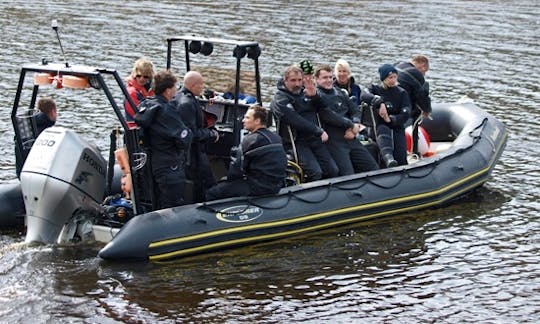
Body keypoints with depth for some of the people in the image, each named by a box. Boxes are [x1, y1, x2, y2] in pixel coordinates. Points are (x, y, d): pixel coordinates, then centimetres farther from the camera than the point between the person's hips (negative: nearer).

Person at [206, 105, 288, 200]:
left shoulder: (250, 140, -14)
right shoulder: (277, 138, 10)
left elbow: (236, 168, -14)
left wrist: (229, 178, 7)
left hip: (258, 188, -9)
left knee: (211, 193, -5)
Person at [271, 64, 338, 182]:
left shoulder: (305, 92, 13)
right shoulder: (280, 99, -6)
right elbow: (296, 121, -18)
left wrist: (315, 96, -10)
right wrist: (319, 132, -18)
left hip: (315, 139, 6)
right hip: (297, 142, -6)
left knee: (333, 171, -6)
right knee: (315, 173, -25)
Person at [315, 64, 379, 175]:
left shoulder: (339, 92, 18)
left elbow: (355, 111, 14)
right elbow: (328, 116, -17)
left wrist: (355, 126, -8)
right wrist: (351, 125, -13)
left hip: (351, 139, 7)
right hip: (333, 141, -7)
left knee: (373, 168, 6)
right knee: (348, 175, -18)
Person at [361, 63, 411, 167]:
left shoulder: (402, 93, 8)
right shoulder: (375, 89, 8)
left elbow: (405, 115, -5)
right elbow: (364, 96, -17)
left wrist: (391, 119, -19)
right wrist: (380, 103, -34)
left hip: (397, 128, 2)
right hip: (378, 127, -2)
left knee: (401, 159, -19)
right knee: (383, 130, -38)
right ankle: (388, 157, -61)